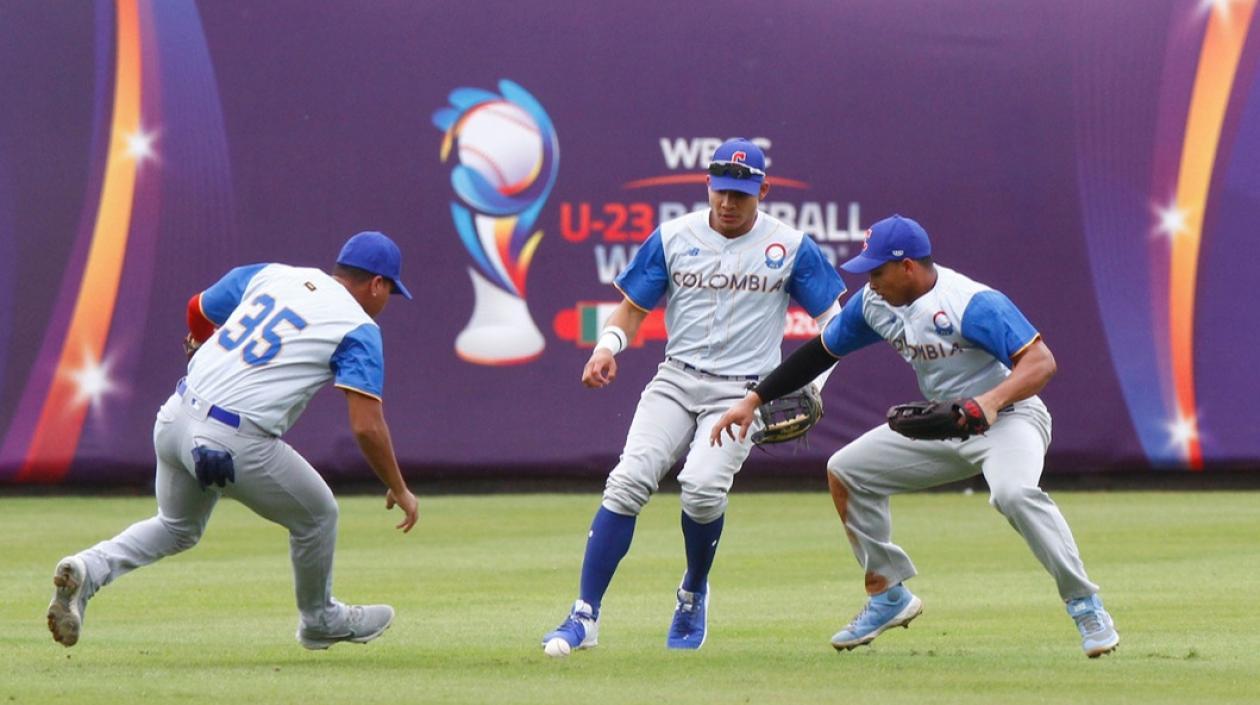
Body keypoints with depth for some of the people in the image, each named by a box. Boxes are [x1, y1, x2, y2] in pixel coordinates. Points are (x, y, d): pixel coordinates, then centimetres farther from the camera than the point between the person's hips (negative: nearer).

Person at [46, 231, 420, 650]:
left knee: (177, 527, 28)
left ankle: (90, 568, 5)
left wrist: (203, 345, 47)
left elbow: (197, 310, 25)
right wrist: (398, 490, 2)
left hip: (176, 418, 6)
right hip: (235, 443, -6)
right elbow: (366, 426, -11)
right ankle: (319, 620, 38)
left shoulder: (270, 275, 13)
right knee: (316, 517, 19)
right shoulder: (359, 329, -2)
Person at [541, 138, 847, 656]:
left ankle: (693, 596, 5)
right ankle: (585, 617, -17)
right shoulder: (673, 238, 4)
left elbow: (833, 322, 5)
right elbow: (632, 308, 9)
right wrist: (608, 346, -12)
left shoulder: (790, 247, 0)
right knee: (629, 479, -19)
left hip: (741, 392, -2)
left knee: (703, 487, -25)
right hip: (676, 380, 2)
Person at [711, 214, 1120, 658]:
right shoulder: (875, 303, -2)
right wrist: (754, 400, 5)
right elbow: (822, 350, 10)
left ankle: (1084, 604, -26)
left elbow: (1042, 362, -32)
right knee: (845, 470, 6)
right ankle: (888, 597, 14)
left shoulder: (972, 304, -26)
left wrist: (992, 400, -48)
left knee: (1014, 492, -38)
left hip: (1008, 417, -9)